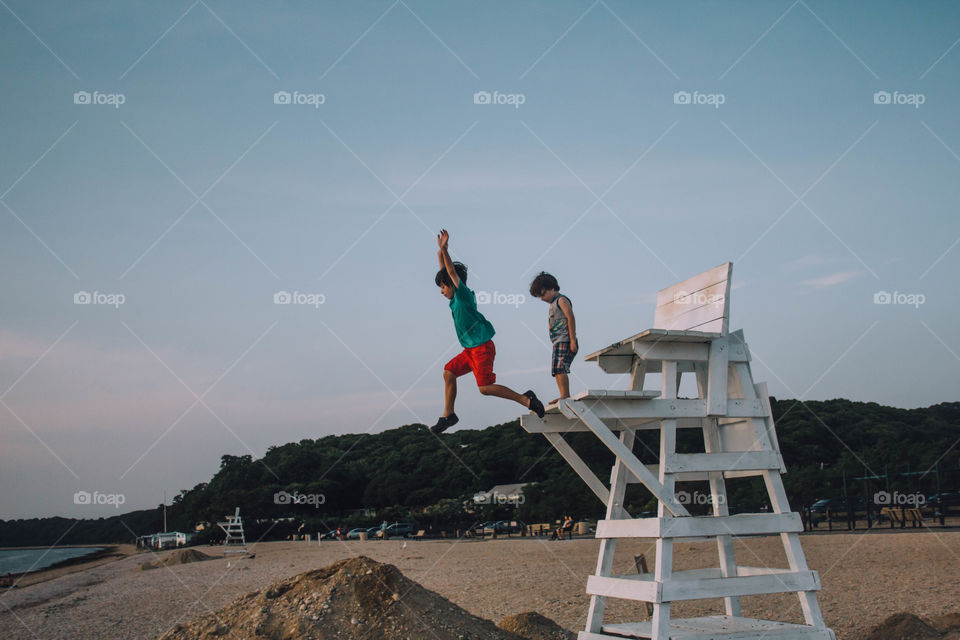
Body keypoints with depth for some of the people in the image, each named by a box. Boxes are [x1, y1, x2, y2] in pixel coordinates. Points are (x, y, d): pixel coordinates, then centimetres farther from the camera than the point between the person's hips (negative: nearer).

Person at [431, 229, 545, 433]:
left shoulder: (464, 295, -10)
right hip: (471, 349, 10)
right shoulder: (455, 298, 12)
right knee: (449, 373, 8)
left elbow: (452, 272, -21)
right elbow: (445, 271, 18)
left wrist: (444, 250, -27)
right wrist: (440, 250, 10)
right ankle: (448, 415, 11)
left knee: (485, 388, -14)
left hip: (482, 348, -10)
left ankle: (526, 400, -11)